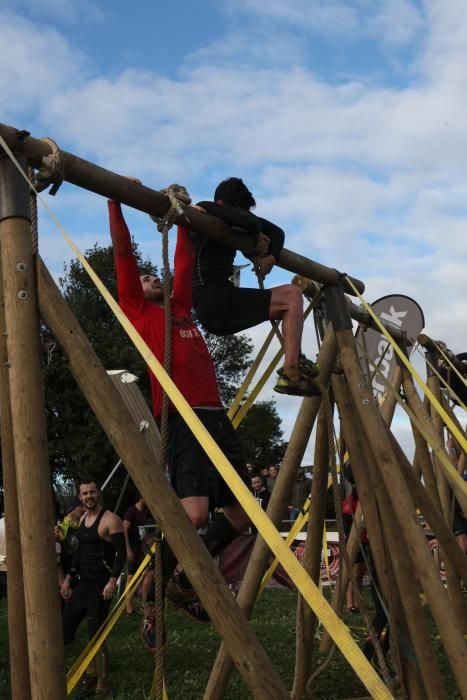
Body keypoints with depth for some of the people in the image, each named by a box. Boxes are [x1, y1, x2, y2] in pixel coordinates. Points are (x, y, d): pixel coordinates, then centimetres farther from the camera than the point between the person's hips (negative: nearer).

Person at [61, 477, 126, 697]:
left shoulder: (111, 520, -12)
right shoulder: (82, 519, 12)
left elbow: (121, 553, -16)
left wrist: (113, 581, -25)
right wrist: (68, 578, 18)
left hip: (101, 585, -9)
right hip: (82, 583, 9)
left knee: (96, 635, -4)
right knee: (63, 629, 10)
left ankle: (101, 685, 11)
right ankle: (91, 673, 23)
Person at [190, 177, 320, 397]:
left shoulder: (230, 225, 18)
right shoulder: (205, 210, -5)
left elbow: (276, 231, 21)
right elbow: (249, 221, -23)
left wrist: (271, 257, 2)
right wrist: (258, 239, -3)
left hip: (220, 305, 9)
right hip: (214, 301, -9)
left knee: (287, 304, 21)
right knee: (292, 297, -10)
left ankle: (296, 362, 9)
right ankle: (291, 375, -17)